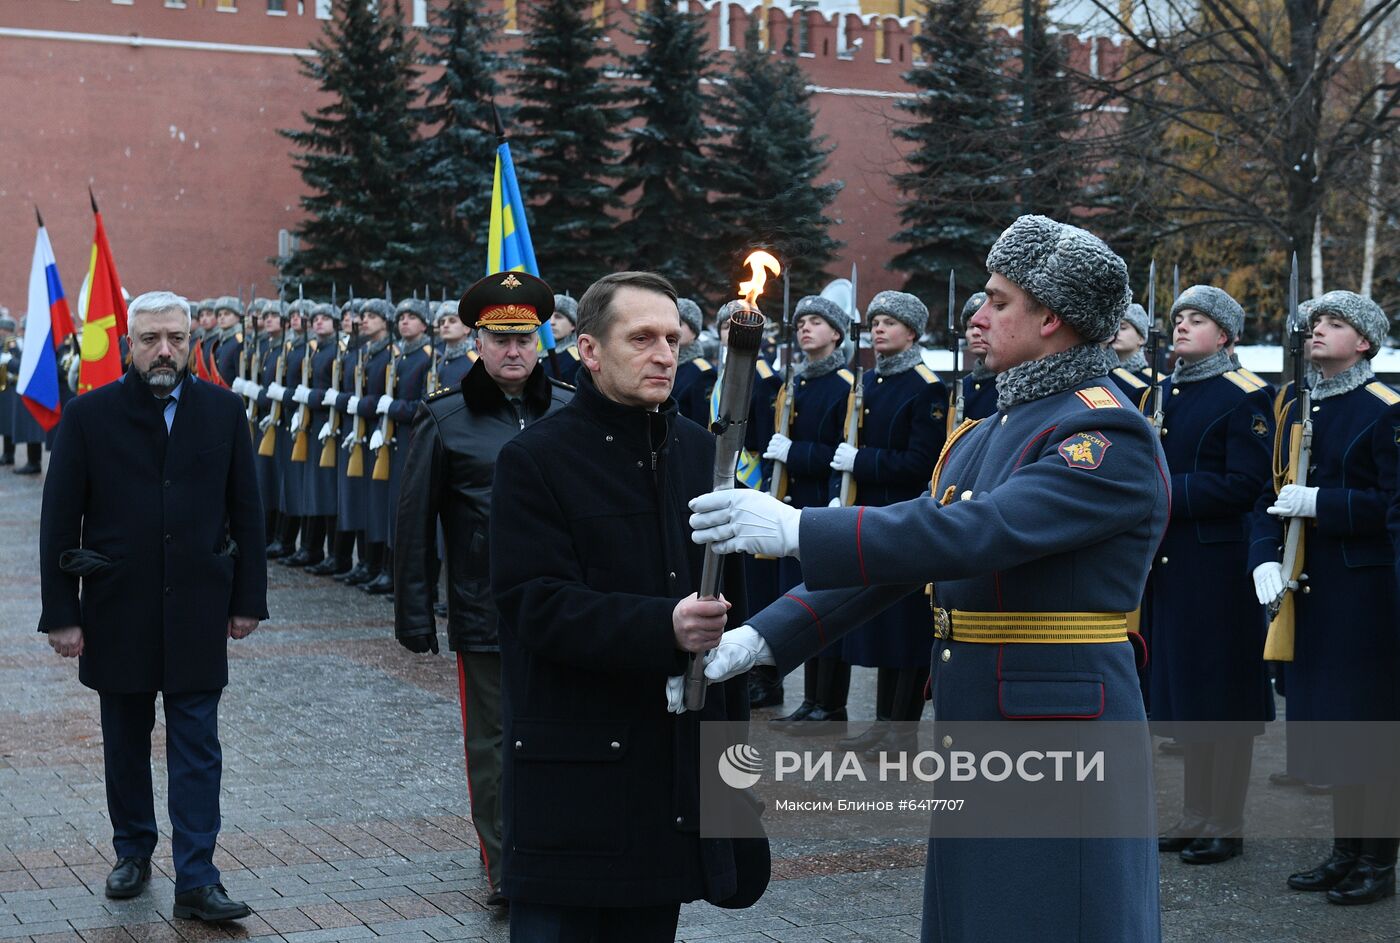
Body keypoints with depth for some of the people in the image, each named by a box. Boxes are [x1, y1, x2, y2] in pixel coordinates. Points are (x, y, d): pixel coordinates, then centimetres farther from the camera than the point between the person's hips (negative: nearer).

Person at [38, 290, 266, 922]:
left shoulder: (222, 412, 1)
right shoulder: (90, 415, -3)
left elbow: (245, 510, 5)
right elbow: (59, 520, -2)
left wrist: (247, 599, 2)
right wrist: (61, 614, -6)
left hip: (197, 612, 0)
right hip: (117, 612, 0)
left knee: (197, 750, -1)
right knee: (125, 745, 14)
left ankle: (196, 880, 1)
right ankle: (133, 853, 31)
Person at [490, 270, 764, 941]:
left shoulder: (699, 451, 11)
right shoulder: (535, 460, -6)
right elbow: (538, 607, -16)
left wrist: (731, 726, 15)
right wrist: (663, 627, -27)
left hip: (679, 755, 5)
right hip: (574, 772, -5)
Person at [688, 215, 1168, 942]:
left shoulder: (1110, 437, -15)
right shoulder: (984, 435, 14)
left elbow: (976, 533, -27)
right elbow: (895, 550, 12)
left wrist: (797, 530, -28)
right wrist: (766, 635, 1)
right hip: (969, 745, 8)